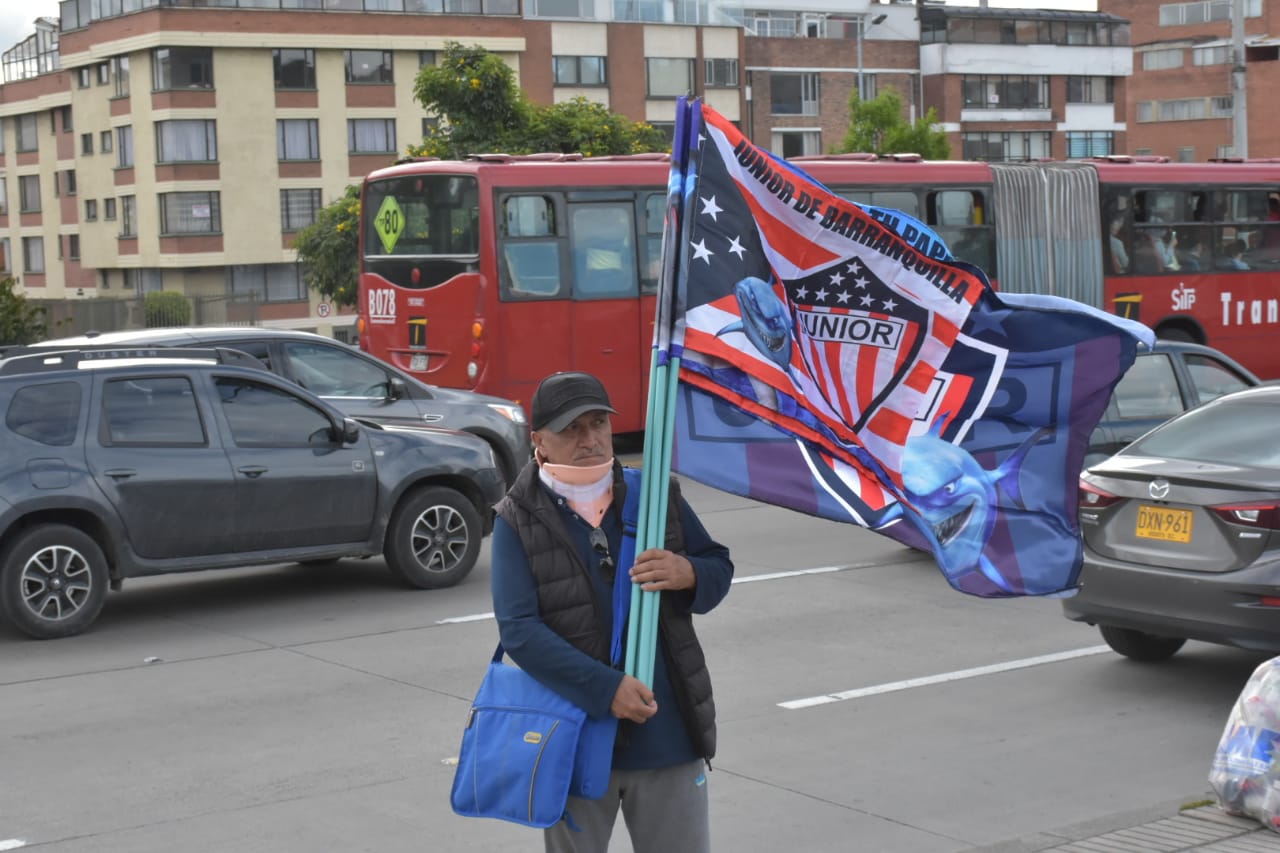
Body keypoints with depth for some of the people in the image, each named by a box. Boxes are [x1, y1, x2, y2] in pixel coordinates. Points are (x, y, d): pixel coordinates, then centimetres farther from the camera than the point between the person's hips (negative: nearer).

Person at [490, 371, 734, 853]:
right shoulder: (519, 521, -6)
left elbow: (719, 568, 11)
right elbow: (518, 630, -14)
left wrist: (688, 575, -15)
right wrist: (606, 689, -23)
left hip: (669, 735, 2)